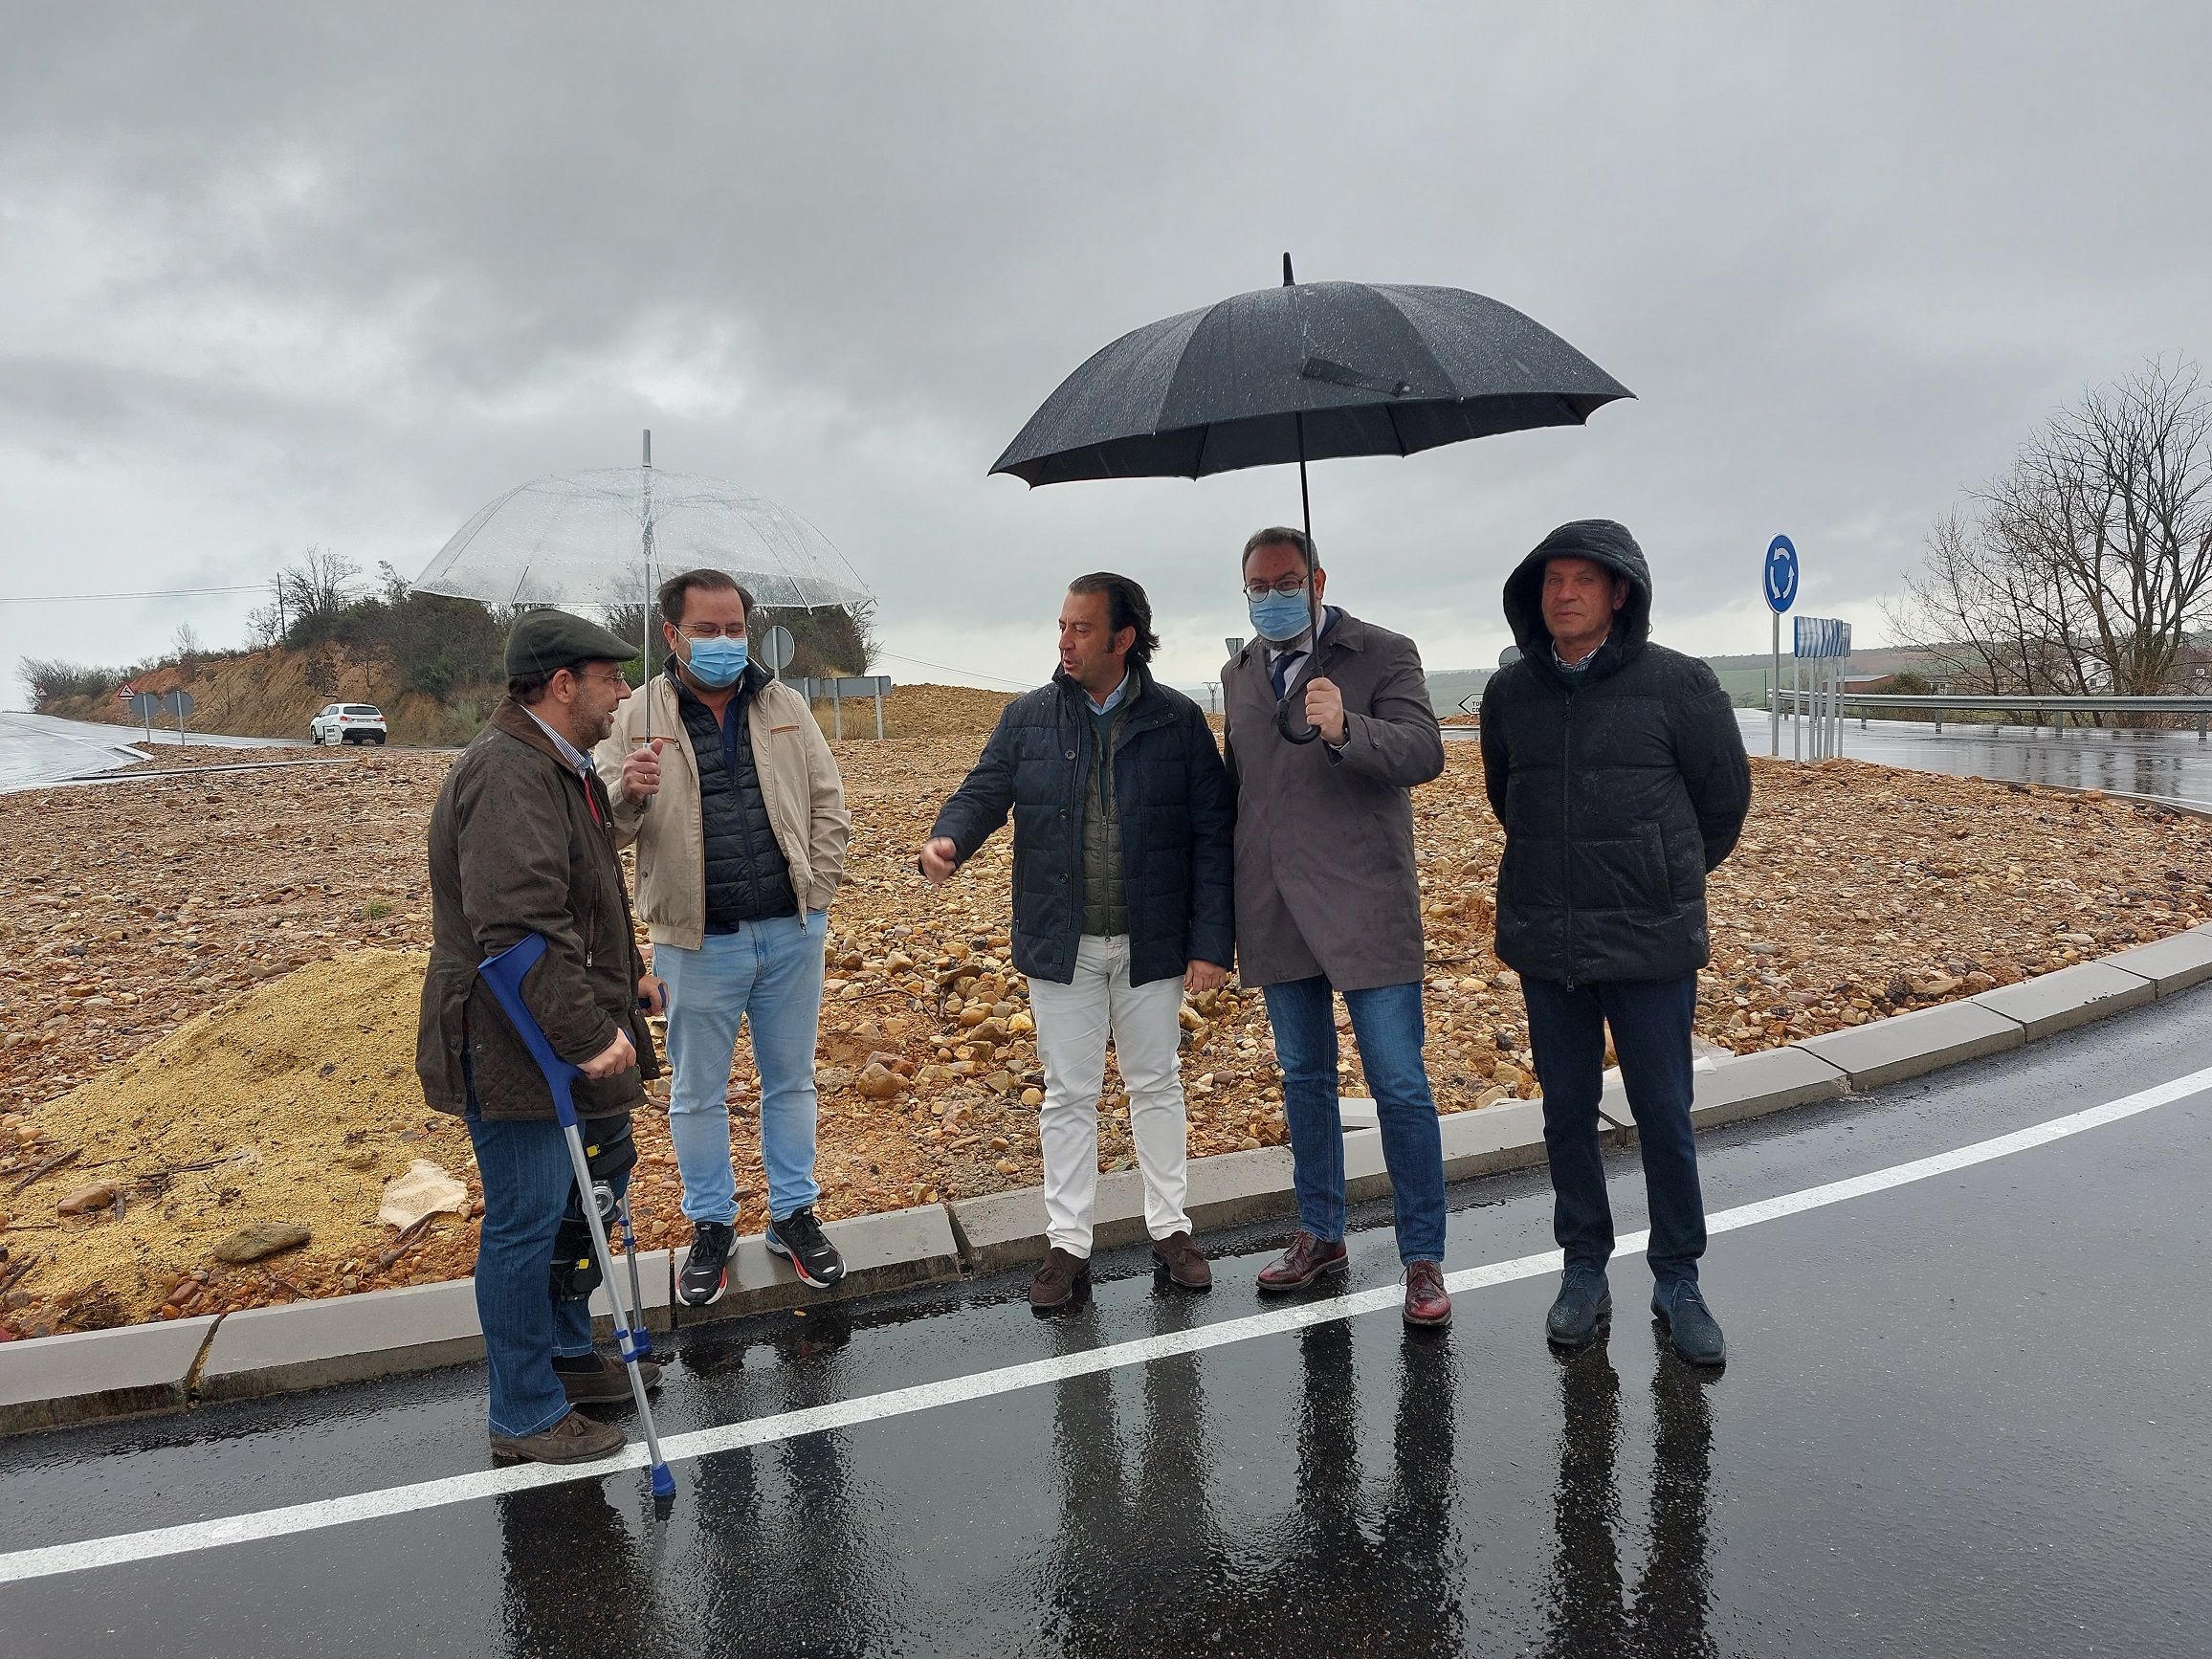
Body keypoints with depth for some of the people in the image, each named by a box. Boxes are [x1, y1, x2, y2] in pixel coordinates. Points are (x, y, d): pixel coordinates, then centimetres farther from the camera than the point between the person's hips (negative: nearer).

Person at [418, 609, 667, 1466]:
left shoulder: (556, 768, 14)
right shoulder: (507, 776, -22)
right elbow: (522, 928, -31)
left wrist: (627, 977, 23)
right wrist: (589, 1034, -29)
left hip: (560, 1040, 11)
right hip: (514, 1051, -11)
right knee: (525, 1225, 1)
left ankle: (569, 1354, 39)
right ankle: (524, 1414, 17)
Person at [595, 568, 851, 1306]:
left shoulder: (784, 707, 3)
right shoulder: (639, 719, -3)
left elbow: (828, 804, 7)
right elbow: (603, 831, -5)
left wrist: (817, 893, 0)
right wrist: (626, 795, -27)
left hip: (790, 934, 2)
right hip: (699, 942, -2)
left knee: (791, 1080, 14)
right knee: (698, 1093, 11)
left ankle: (794, 1215, 30)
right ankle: (711, 1226, 28)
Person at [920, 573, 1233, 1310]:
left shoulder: (1178, 721, -4)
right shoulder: (1027, 718, 0)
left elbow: (1211, 835, -5)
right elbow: (984, 792, -2)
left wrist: (1212, 942, -10)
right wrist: (947, 840, -26)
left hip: (1152, 943, -1)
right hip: (1062, 945, 1)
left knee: (1156, 1084, 14)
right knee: (1068, 1095, 10)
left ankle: (1169, 1228, 30)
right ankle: (1068, 1244, 22)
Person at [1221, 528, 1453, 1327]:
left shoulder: (1383, 654, -3)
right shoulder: (1239, 673, 14)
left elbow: (1424, 752, -17)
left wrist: (1345, 729, -36)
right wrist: (1224, 913, 18)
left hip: (1364, 905, -5)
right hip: (1276, 910, 6)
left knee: (1400, 1086, -2)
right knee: (1304, 1079, 16)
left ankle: (1423, 1259, 12)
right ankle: (1320, 1235, 31)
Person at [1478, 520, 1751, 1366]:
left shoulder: (1677, 682, -8)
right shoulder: (1510, 692, 2)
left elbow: (1724, 798, 3)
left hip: (1651, 945, -3)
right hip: (1545, 945, 3)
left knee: (1665, 1119, 6)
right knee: (1567, 1115, 12)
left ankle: (1678, 1282, 24)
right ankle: (1584, 1271, 28)